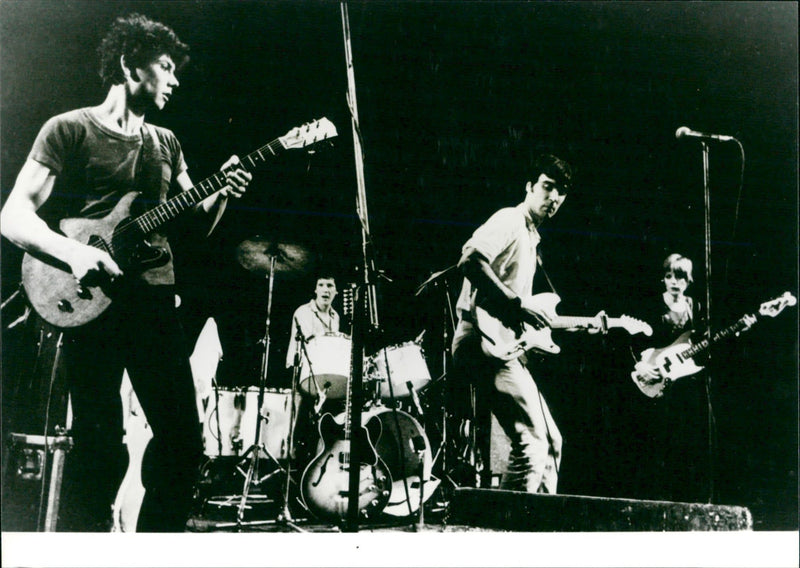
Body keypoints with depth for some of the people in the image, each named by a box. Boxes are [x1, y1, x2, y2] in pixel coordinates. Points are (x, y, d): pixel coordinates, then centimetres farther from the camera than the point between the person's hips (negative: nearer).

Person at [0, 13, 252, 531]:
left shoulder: (166, 143, 19)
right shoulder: (70, 129, 0)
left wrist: (222, 193, 1)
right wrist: (74, 252, -24)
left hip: (156, 298, 6)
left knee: (183, 439, 6)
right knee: (100, 446, -8)